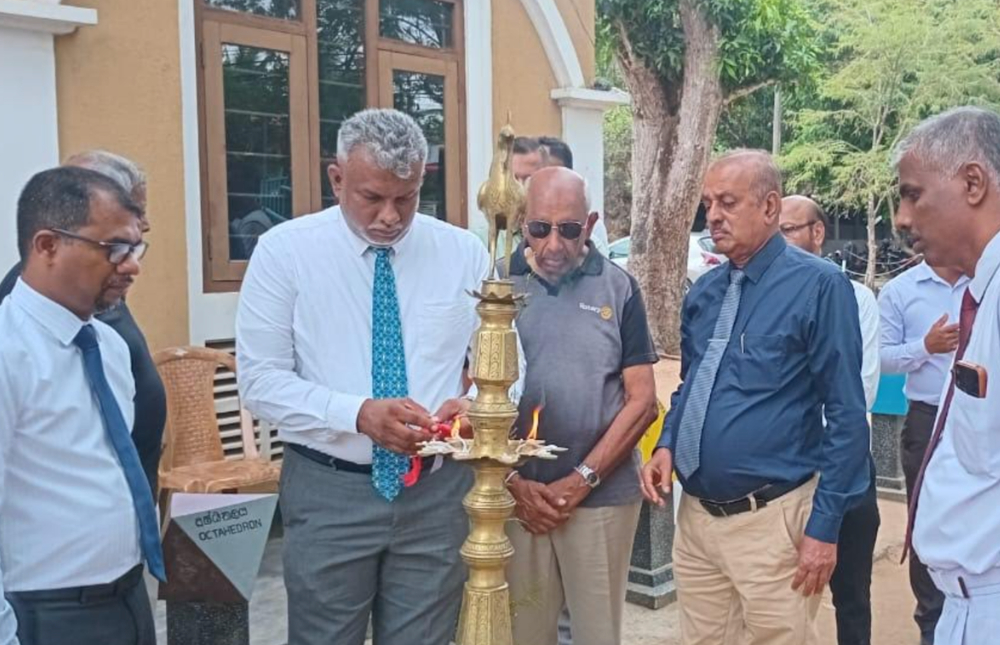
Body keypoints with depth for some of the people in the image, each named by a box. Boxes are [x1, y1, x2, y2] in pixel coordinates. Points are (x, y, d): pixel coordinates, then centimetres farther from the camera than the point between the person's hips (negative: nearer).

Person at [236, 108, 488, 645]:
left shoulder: (464, 253, 0)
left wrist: (474, 403, -19)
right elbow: (260, 380, -9)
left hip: (438, 491, 2)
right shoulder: (284, 250, -6)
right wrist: (358, 414, -24)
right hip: (327, 492, -2)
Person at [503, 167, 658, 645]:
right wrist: (513, 481, -8)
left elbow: (642, 401, -1)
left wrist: (581, 480, -8)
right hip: (515, 495, 0)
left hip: (602, 496, 0)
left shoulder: (618, 289, 0)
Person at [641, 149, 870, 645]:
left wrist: (824, 525, -13)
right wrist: (667, 445, 1)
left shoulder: (819, 286, -12)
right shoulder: (704, 292, 8)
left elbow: (846, 416, -12)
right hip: (695, 513, 6)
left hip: (771, 520, -6)